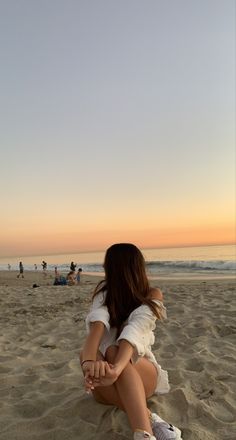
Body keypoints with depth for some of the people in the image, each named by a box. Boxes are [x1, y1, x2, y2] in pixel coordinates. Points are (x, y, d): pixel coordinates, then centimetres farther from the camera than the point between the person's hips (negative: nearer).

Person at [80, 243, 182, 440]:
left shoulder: (153, 295, -10)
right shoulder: (104, 290, -4)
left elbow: (135, 329, -30)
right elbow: (98, 321, -26)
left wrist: (116, 368, -49)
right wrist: (89, 361, -46)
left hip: (142, 373, -2)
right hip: (111, 385, 2)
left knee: (112, 352, -34)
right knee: (89, 353, -32)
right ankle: (149, 419, -35)